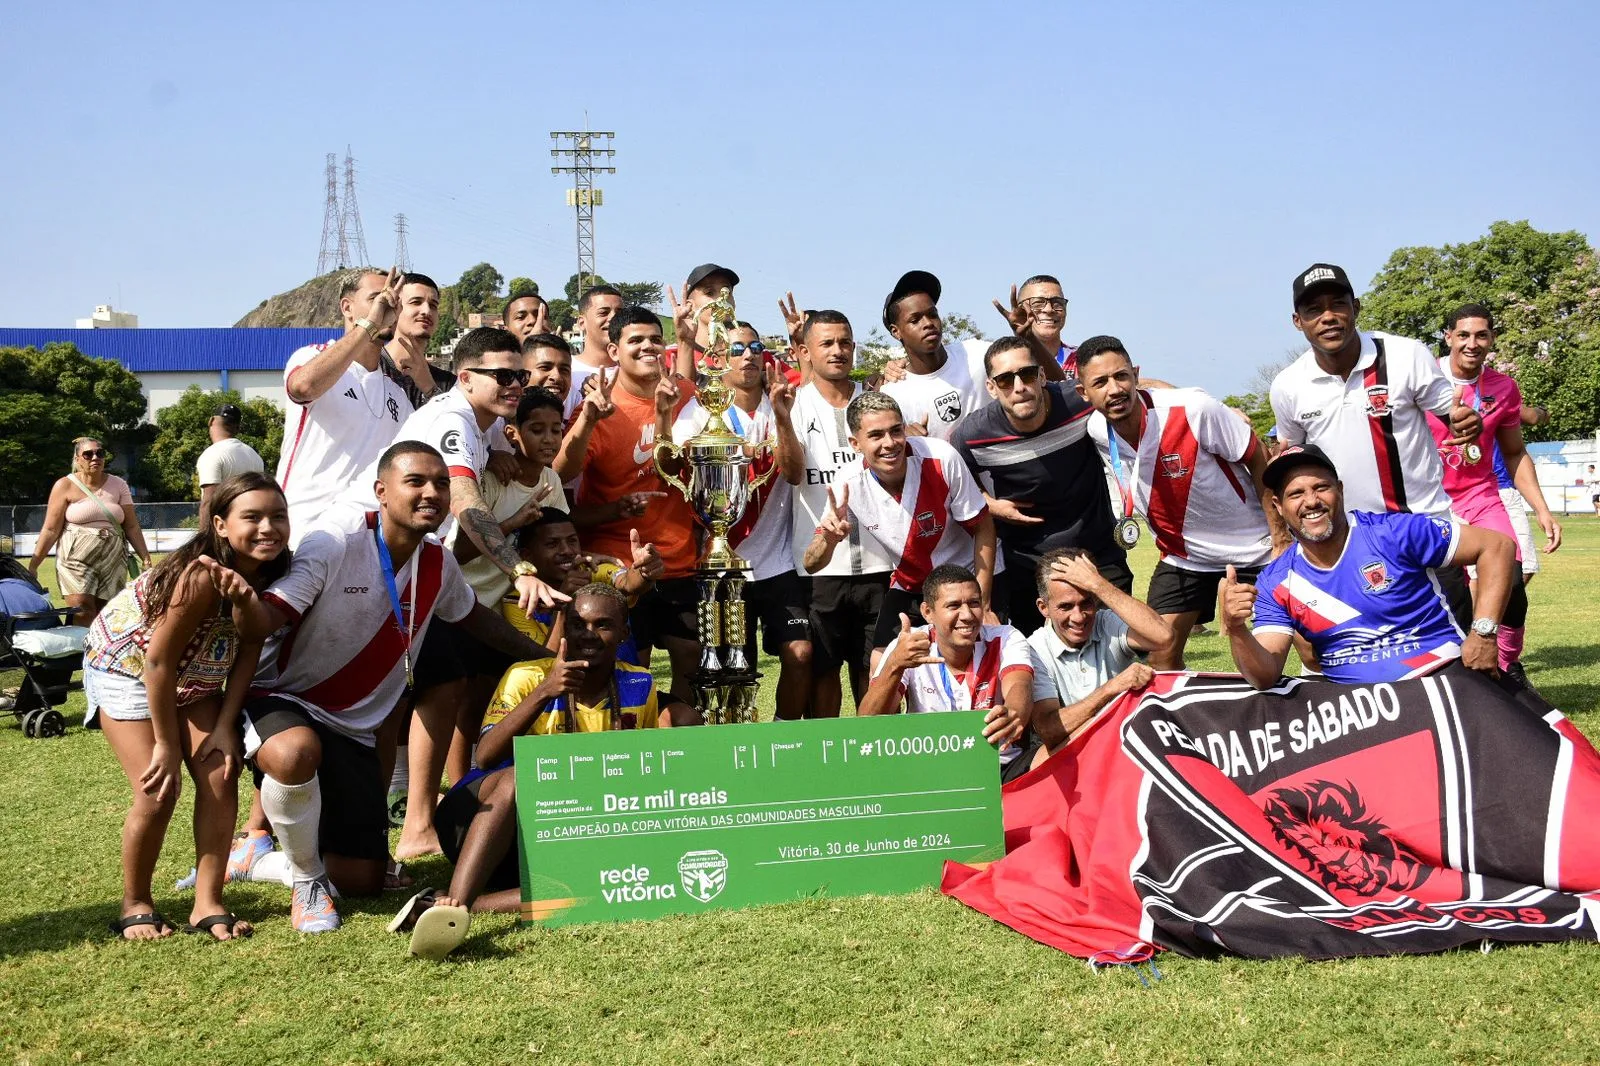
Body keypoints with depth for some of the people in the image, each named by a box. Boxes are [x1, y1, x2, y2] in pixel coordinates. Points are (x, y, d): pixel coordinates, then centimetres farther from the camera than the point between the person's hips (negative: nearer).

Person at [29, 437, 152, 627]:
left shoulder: (118, 485, 9)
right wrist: (33, 565, -4)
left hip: (113, 561, 3)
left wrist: (145, 558, 2)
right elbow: (51, 529, -1)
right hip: (77, 560, -3)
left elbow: (131, 527, 9)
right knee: (83, 615, -17)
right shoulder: (65, 486, 1)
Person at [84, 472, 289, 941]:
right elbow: (158, 660, -28)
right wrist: (166, 745, -19)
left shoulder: (270, 575, -16)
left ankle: (208, 904, 1)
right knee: (158, 792, -13)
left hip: (194, 678, 6)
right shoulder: (201, 574, -35)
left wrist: (225, 725, -17)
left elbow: (248, 649, -8)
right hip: (127, 666, -6)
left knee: (221, 776, -8)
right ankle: (135, 904, 9)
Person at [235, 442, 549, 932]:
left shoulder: (438, 565, -1)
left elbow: (473, 616, 20)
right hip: (282, 699, -6)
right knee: (297, 753, -43)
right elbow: (270, 616, -27)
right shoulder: (338, 539, -20)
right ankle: (307, 883, -13)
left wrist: (550, 659, 21)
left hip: (353, 729, 6)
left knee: (364, 881, 2)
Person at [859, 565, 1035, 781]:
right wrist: (894, 665, -35)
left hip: (1004, 768, -1)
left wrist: (1014, 715, -54)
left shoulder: (1005, 640, -5)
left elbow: (1019, 688, -27)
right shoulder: (907, 648, -5)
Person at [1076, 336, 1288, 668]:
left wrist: (1281, 539, -15)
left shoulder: (1193, 409, -27)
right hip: (1182, 556, 4)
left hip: (1257, 550, -4)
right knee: (1161, 657, -2)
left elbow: (1259, 461, -16)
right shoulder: (1096, 432, -14)